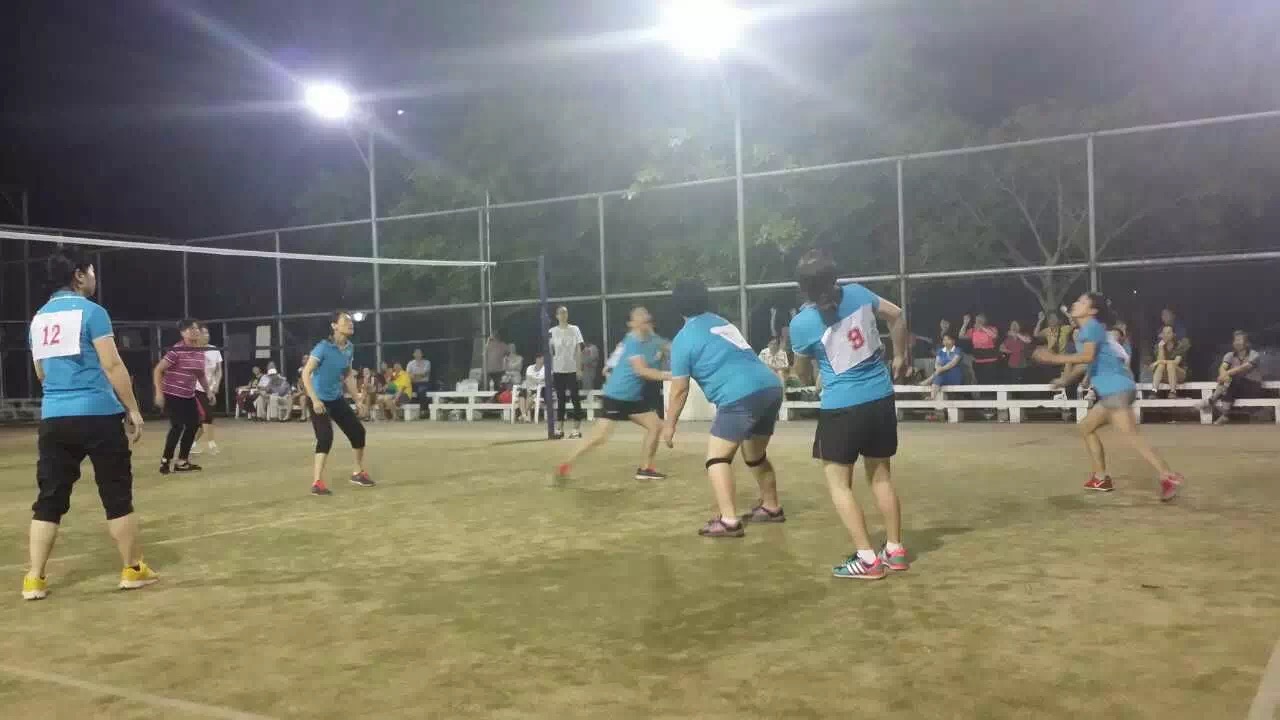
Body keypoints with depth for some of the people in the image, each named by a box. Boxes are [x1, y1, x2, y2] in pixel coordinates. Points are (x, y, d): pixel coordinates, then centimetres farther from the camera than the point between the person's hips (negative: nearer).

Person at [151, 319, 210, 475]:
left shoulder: (201, 351, 4)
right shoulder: (176, 350, -18)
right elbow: (157, 370, -16)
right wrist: (159, 392, -22)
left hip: (189, 396, 8)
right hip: (172, 395, -8)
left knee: (193, 424, 8)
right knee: (177, 427, -12)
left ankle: (182, 461, 20)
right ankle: (165, 461, 4)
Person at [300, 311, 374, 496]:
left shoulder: (349, 348, 1)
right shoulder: (323, 347, -20)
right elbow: (306, 373, -24)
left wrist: (357, 396, 14)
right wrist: (315, 399, -31)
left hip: (337, 399, 8)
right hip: (319, 400, -8)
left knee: (358, 431, 11)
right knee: (326, 437, -20)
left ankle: (358, 473, 31)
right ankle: (317, 482, -13)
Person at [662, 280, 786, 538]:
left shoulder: (684, 338, 2)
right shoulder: (721, 322, 23)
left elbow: (679, 390, 4)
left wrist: (669, 425, 16)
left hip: (742, 396, -8)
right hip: (771, 386, 8)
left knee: (717, 458, 0)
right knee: (755, 455, 25)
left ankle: (729, 521, -10)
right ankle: (771, 507, 39)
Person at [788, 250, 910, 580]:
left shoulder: (802, 323, -13)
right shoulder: (858, 293, -3)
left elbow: (802, 368, 5)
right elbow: (897, 316, 13)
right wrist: (900, 356, 26)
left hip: (842, 408, -5)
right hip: (881, 399, 5)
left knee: (838, 482, 7)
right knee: (881, 476, 17)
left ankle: (867, 559, 2)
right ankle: (895, 551, 24)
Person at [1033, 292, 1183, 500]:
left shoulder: (1092, 326, -7)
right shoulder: (1088, 329, 23)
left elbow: (1088, 356, -24)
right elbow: (1086, 363, 35)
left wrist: (1054, 358, -23)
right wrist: (1066, 380, 37)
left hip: (1116, 388, -10)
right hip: (1111, 390, 10)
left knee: (1131, 435, -17)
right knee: (1087, 427, 17)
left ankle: (1168, 477, -24)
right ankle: (1101, 479, 19)